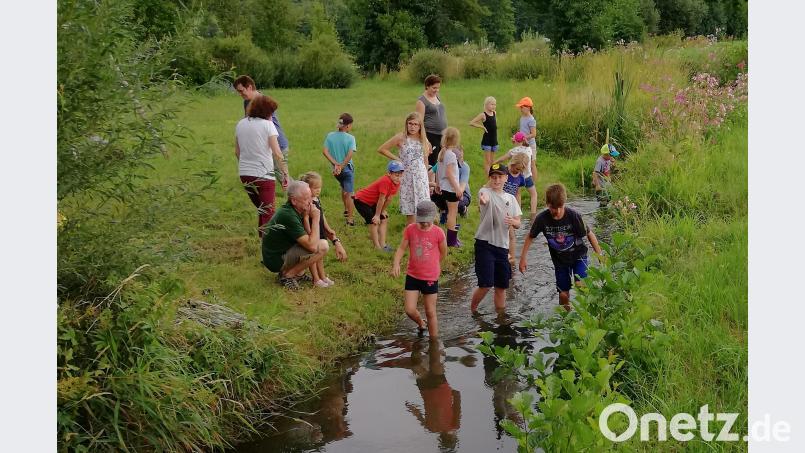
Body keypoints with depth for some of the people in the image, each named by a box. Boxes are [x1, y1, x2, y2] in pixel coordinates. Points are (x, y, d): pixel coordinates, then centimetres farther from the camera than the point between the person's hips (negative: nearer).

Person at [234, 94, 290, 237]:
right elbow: (277, 153, -14)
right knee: (268, 212, 1)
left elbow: (237, 152, 14)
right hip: (264, 173, -6)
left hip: (244, 173, 6)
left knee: (261, 209, 21)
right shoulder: (267, 125, -9)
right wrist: (285, 173, -9)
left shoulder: (240, 124, 8)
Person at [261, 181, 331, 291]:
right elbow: (312, 246, -29)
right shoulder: (288, 215, -26)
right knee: (322, 246, -20)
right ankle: (287, 275, -8)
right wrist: (315, 218, -20)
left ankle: (298, 273, 10)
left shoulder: (290, 209, 4)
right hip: (276, 260, -10)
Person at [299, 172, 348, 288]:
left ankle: (323, 276, 28)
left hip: (320, 231, 9)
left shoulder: (317, 200, 8)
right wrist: (310, 235, -23)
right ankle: (316, 279, 9)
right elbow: (306, 219, -23)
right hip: (312, 232, -9)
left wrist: (328, 229, 20)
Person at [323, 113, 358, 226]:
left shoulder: (330, 136, -2)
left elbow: (325, 151, -10)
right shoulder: (350, 138, -13)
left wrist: (336, 164, -13)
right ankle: (350, 219, 3)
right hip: (347, 168, -4)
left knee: (344, 188, 29)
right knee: (349, 193, 3)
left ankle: (346, 210, 44)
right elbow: (350, 154, -23)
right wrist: (341, 166, -18)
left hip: (335, 168, 4)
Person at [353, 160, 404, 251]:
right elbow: (381, 199, -26)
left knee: (384, 219, 7)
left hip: (372, 202, 10)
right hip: (361, 200, -10)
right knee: (374, 221, -15)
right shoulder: (385, 181, -33)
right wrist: (377, 215, -20)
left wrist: (383, 211, 7)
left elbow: (389, 198, 2)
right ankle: (377, 247, -10)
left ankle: (382, 245, 10)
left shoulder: (396, 183, -6)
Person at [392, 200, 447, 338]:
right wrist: (396, 263, -22)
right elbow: (402, 248, -5)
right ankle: (421, 324, 32)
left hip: (430, 278, -2)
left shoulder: (438, 233, -11)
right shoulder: (410, 229, -6)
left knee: (430, 313, 6)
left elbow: (443, 253, 4)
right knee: (409, 310, -1)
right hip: (412, 276, 2)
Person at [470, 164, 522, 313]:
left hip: (502, 246, 6)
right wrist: (482, 200, -58)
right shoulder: (486, 192, -6)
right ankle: (472, 310, 14)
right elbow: (484, 198, -33)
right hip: (485, 244, -5)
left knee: (501, 286, 11)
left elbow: (518, 224, 11)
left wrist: (513, 221, -14)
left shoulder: (511, 198, 12)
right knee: (486, 284, -11)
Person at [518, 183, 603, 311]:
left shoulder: (573, 216, -25)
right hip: (559, 259, 2)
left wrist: (600, 256, -7)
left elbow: (589, 234, -11)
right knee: (564, 294, 3)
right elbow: (530, 237, -2)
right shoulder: (542, 219, -21)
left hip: (578, 254, -2)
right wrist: (523, 258, -4)